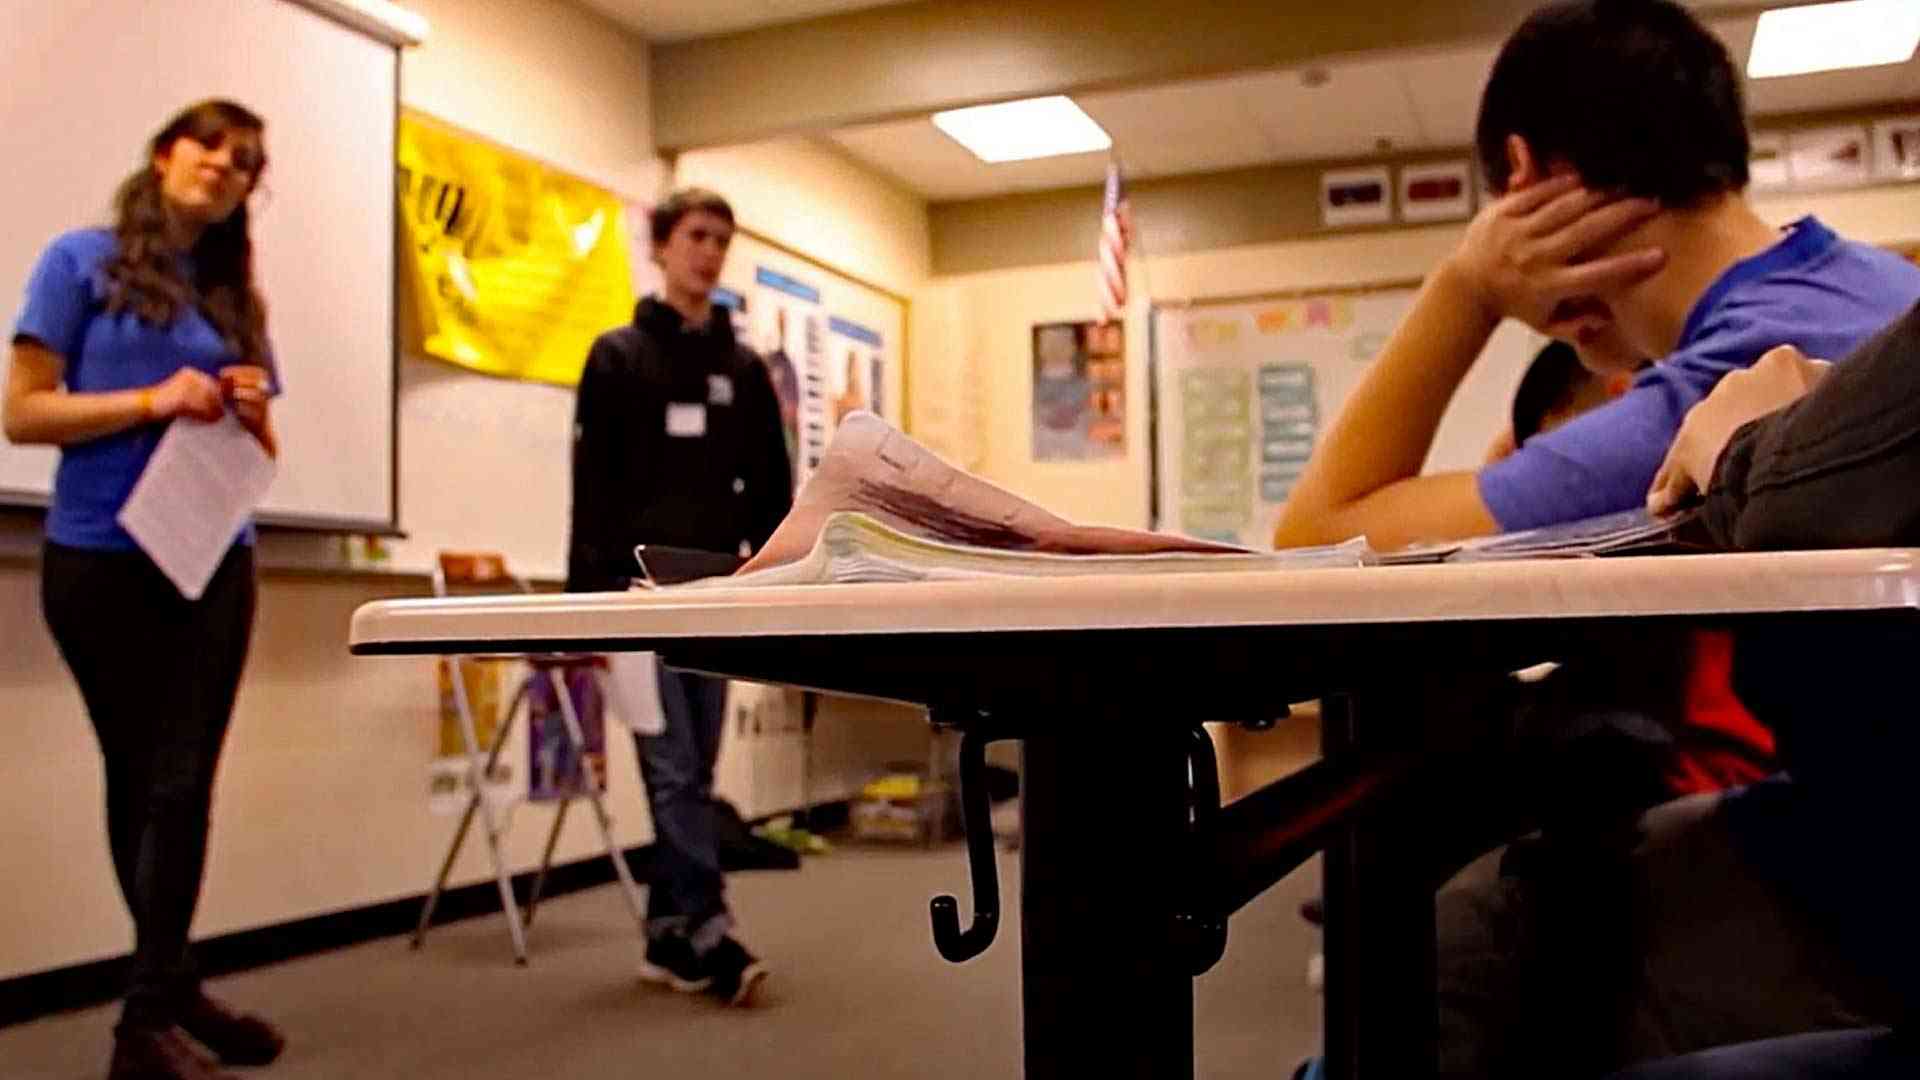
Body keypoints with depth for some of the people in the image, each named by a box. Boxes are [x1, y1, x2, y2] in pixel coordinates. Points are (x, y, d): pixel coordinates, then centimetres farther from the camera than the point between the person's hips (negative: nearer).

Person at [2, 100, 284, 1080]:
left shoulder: (236, 297, 14)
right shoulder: (83, 260, 0)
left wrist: (252, 413, -5)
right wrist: (152, 401, -18)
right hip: (103, 558, -4)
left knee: (182, 780, 2)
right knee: (141, 780, 4)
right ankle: (164, 993, 14)